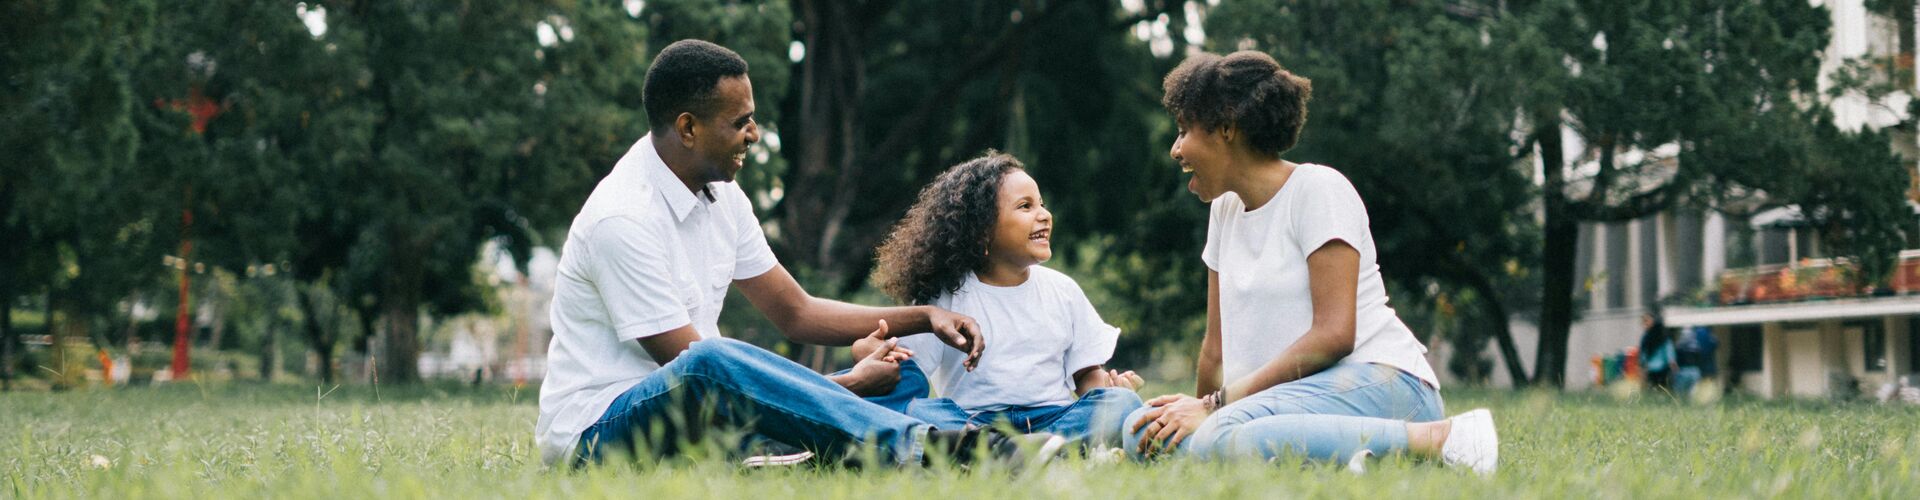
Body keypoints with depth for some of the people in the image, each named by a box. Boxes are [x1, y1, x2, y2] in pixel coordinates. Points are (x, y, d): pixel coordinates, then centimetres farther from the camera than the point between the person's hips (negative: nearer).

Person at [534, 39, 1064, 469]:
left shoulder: (720, 196, 8)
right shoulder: (623, 218, -21)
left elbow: (796, 312, 16)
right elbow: (691, 363, -22)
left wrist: (924, 317, 3)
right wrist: (847, 384, -18)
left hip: (694, 415, 9)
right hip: (597, 430, -9)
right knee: (708, 368, -42)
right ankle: (928, 448, -48)